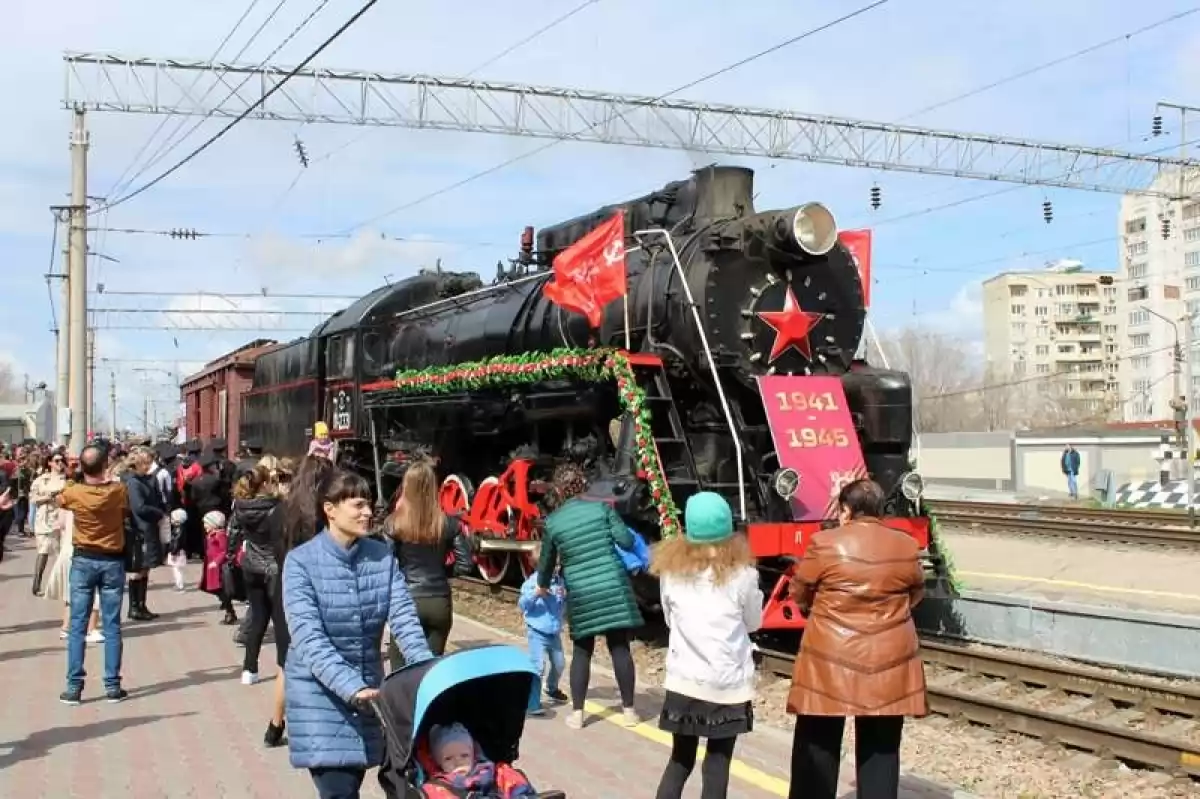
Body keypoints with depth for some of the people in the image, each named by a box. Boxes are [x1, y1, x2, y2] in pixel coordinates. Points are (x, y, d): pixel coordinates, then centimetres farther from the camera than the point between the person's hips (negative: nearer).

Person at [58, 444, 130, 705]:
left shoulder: (73, 492, -11)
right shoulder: (118, 491, -10)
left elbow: (60, 501, 13)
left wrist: (76, 479, 26)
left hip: (83, 560, 0)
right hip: (112, 561, 0)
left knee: (77, 625, 4)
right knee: (112, 626, 4)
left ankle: (74, 687, 4)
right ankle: (112, 686, 7)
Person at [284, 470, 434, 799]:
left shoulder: (382, 556, -3)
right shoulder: (301, 561, -15)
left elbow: (404, 619, -9)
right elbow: (309, 639, -23)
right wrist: (351, 688, -36)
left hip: (369, 685, 4)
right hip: (320, 690, -4)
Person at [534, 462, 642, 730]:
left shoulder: (552, 521, 3)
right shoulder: (601, 507, 0)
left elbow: (547, 561, 16)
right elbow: (625, 540, -4)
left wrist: (543, 587, 36)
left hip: (580, 593, 0)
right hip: (613, 587, 0)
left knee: (582, 651, 13)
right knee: (620, 648, 6)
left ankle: (577, 712, 14)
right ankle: (629, 710, 12)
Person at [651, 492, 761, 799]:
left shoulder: (671, 569, -2)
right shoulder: (741, 573, -10)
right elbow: (753, 622, 4)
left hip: (683, 682, 3)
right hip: (727, 684, -2)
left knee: (680, 761, 16)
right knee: (717, 766, 6)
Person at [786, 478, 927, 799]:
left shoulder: (824, 544, -9)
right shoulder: (907, 547, 0)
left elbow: (799, 593, 3)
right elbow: (916, 593, 15)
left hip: (831, 658, -3)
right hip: (888, 661, 3)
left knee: (819, 745, 10)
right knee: (881, 747, 11)